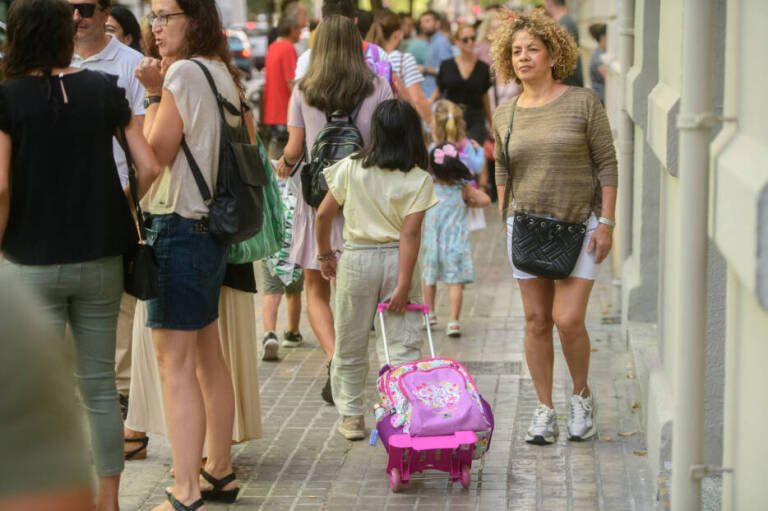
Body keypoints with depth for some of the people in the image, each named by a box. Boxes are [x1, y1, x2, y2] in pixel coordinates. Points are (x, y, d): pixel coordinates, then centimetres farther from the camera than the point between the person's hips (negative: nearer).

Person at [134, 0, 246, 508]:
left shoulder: (184, 72, -15)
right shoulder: (221, 73, 11)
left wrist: (154, 94, -5)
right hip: (210, 227, 10)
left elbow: (154, 154, -14)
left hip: (179, 228, -10)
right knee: (208, 355, 18)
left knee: (176, 365, -8)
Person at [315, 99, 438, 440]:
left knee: (350, 344, 13)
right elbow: (410, 234, -13)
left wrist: (325, 254, 17)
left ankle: (351, 417, 21)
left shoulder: (351, 168, -2)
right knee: (404, 343, 3)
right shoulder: (419, 180, -6)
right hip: (397, 260, -1)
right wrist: (403, 284, -14)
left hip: (357, 258, 1)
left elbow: (323, 214, 2)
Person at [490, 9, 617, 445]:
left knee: (568, 319, -10)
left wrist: (607, 222, -7)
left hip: (579, 226, -3)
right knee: (536, 320, 4)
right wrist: (505, 223, 9)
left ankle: (583, 396, 15)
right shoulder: (505, 115, 6)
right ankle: (545, 411, 14)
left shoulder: (583, 102, -4)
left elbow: (607, 164, -3)